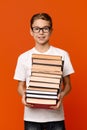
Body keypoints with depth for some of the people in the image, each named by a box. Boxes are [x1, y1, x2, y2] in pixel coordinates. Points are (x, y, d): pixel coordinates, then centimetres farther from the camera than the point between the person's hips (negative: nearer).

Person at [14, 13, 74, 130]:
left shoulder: (62, 54, 0)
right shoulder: (23, 57, 4)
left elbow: (67, 84, 5)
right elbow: (21, 85, 10)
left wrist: (62, 95, -16)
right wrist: (23, 95, -12)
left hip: (55, 115, -1)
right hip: (31, 116, 1)